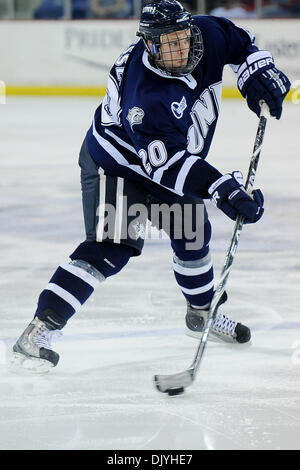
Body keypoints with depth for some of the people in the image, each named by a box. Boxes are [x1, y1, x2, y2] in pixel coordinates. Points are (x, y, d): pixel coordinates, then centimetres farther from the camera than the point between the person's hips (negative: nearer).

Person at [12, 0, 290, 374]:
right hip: (116, 164, -8)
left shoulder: (206, 36, -18)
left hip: (170, 162, 8)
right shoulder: (144, 96, -39)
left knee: (192, 234, 19)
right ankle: (37, 332, -26)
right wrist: (222, 190, -49)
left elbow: (239, 42, 5)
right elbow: (167, 162, -42)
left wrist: (258, 72, -12)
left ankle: (202, 314, 45)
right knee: (109, 248, -21)